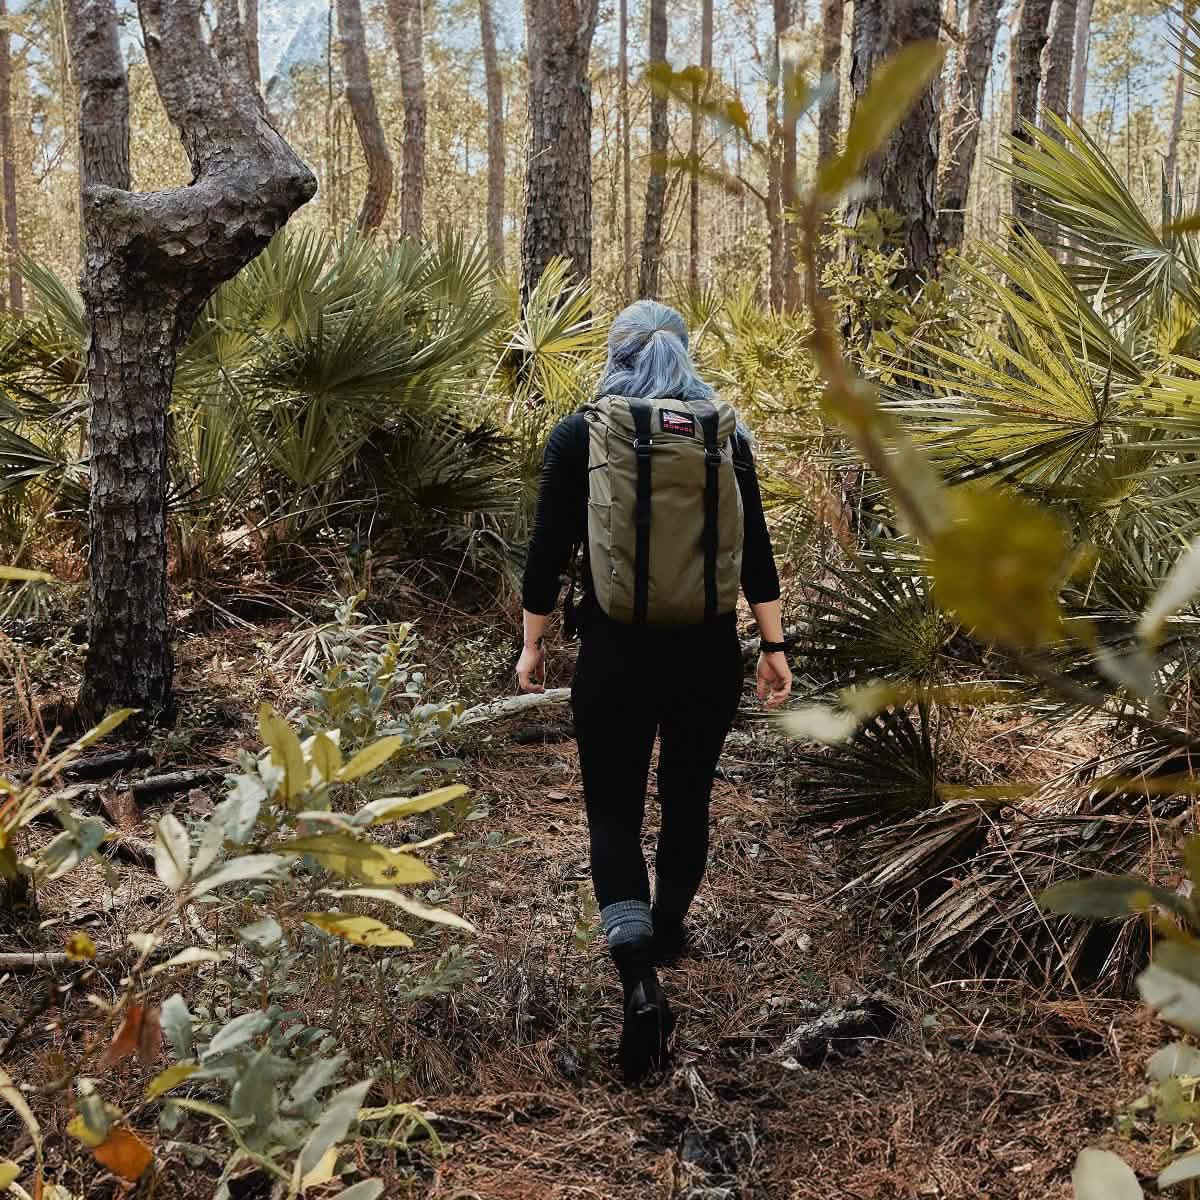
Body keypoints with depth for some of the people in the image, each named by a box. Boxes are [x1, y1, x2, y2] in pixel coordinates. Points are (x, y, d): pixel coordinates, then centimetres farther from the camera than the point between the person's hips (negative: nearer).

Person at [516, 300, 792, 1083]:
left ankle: (641, 978, -12)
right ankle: (668, 930, 39)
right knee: (687, 797, 21)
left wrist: (533, 644, 6)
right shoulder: (725, 432, 0)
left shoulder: (578, 436, -5)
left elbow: (549, 552, -5)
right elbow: (755, 549, -1)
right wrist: (774, 645, 4)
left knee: (614, 813, 6)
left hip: (615, 657, -2)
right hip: (708, 654, 3)